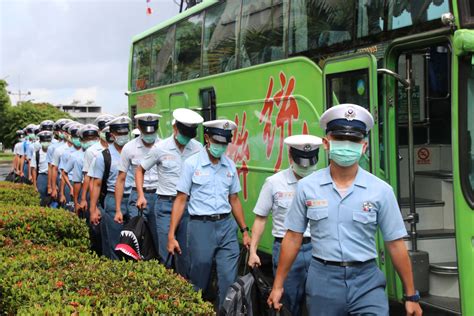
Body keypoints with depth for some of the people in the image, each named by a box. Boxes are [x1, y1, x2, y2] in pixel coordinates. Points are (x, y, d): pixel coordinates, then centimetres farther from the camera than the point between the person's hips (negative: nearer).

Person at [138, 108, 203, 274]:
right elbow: (140, 170, 9)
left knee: (187, 251, 9)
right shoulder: (160, 148, -2)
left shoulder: (198, 148, 2)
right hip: (166, 205, -2)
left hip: (189, 205, 2)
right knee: (166, 251, -2)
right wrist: (141, 195, -2)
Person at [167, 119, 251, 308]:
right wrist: (171, 235, -9)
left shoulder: (230, 165, 7)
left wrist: (245, 231, 13)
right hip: (200, 226, -3)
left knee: (229, 281, 0)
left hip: (227, 226, 3)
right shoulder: (191, 163, -4)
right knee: (198, 282, 8)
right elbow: (181, 200, -4)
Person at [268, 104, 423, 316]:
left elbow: (395, 244, 0)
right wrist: (278, 285, 6)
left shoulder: (381, 190, -2)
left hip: (367, 282, -1)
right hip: (322, 279, 1)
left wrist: (411, 296, 2)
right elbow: (293, 238, 5)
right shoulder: (306, 187, 0)